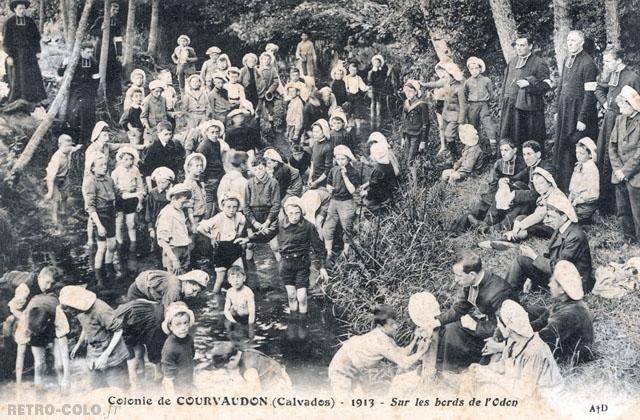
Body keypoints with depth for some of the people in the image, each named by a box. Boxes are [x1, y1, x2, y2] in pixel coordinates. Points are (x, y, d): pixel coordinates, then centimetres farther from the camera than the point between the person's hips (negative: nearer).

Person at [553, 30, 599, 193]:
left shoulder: (587, 63, -14)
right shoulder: (567, 60, 10)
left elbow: (589, 94, -17)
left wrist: (582, 119, -19)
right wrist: (559, 111, 14)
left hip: (578, 112, -8)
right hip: (565, 111, 8)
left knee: (577, 153, -4)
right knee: (562, 148, 10)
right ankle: (561, 187, 18)